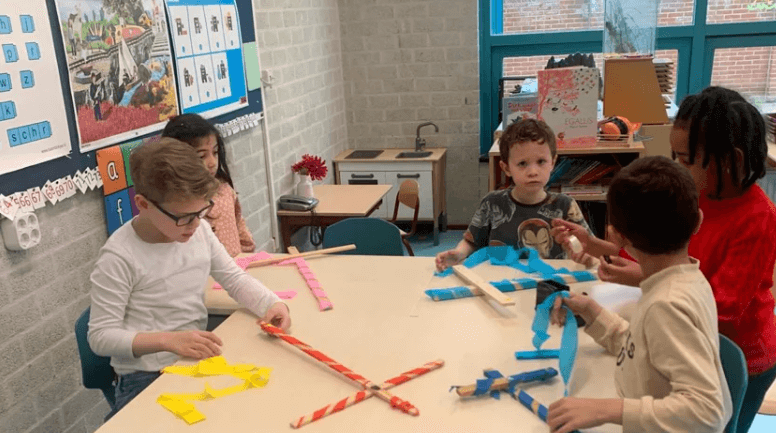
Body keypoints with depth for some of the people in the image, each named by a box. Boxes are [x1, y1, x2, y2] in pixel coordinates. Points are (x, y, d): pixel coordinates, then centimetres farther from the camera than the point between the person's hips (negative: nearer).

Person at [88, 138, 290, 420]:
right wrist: (168, 340, -27)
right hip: (146, 377, -4)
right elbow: (101, 336, -15)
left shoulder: (200, 230, -2)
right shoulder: (119, 257, -18)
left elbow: (234, 278, 8)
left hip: (198, 361, 5)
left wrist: (272, 304, -10)